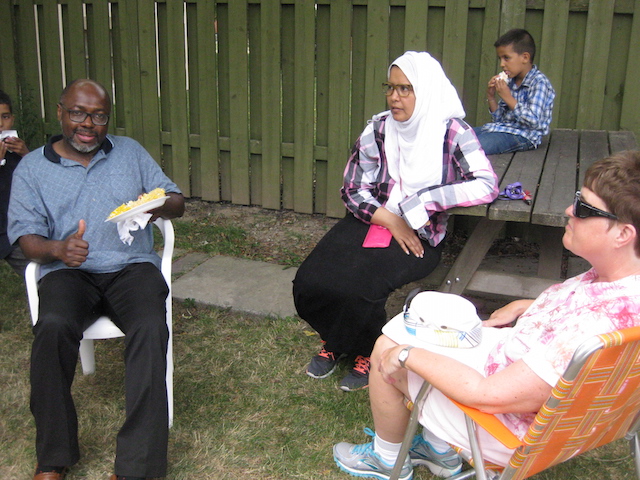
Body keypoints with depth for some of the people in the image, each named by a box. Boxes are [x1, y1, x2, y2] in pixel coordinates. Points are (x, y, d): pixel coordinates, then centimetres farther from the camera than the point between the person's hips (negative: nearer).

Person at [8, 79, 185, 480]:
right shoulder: (32, 168, 11)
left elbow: (177, 202, 13)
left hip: (132, 266, 1)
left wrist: (161, 205, -13)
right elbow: (27, 236, 2)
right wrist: (57, 249, -22)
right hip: (69, 271, 0)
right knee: (53, 327, -33)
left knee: (150, 328, -31)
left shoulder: (130, 151, 16)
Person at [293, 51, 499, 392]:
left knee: (359, 287, -28)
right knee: (309, 282, -17)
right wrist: (391, 221, -14)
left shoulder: (452, 132, -9)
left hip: (419, 235, -3)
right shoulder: (379, 128, 0)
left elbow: (487, 186, -21)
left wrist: (421, 201, -27)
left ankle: (367, 354, 5)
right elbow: (353, 189, 2)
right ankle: (336, 341, 16)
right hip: (368, 221, 4)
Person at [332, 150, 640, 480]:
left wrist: (407, 354, -23)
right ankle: (440, 450, 32)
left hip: (511, 431, -9)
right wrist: (525, 306, 4)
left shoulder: (597, 323, -39)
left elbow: (490, 396, -33)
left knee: (386, 353, 4)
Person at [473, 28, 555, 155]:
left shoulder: (539, 83, -11)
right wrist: (491, 97, -1)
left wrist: (508, 98, -19)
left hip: (522, 136, -9)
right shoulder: (510, 81, 12)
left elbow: (534, 121, -22)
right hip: (503, 127, 9)